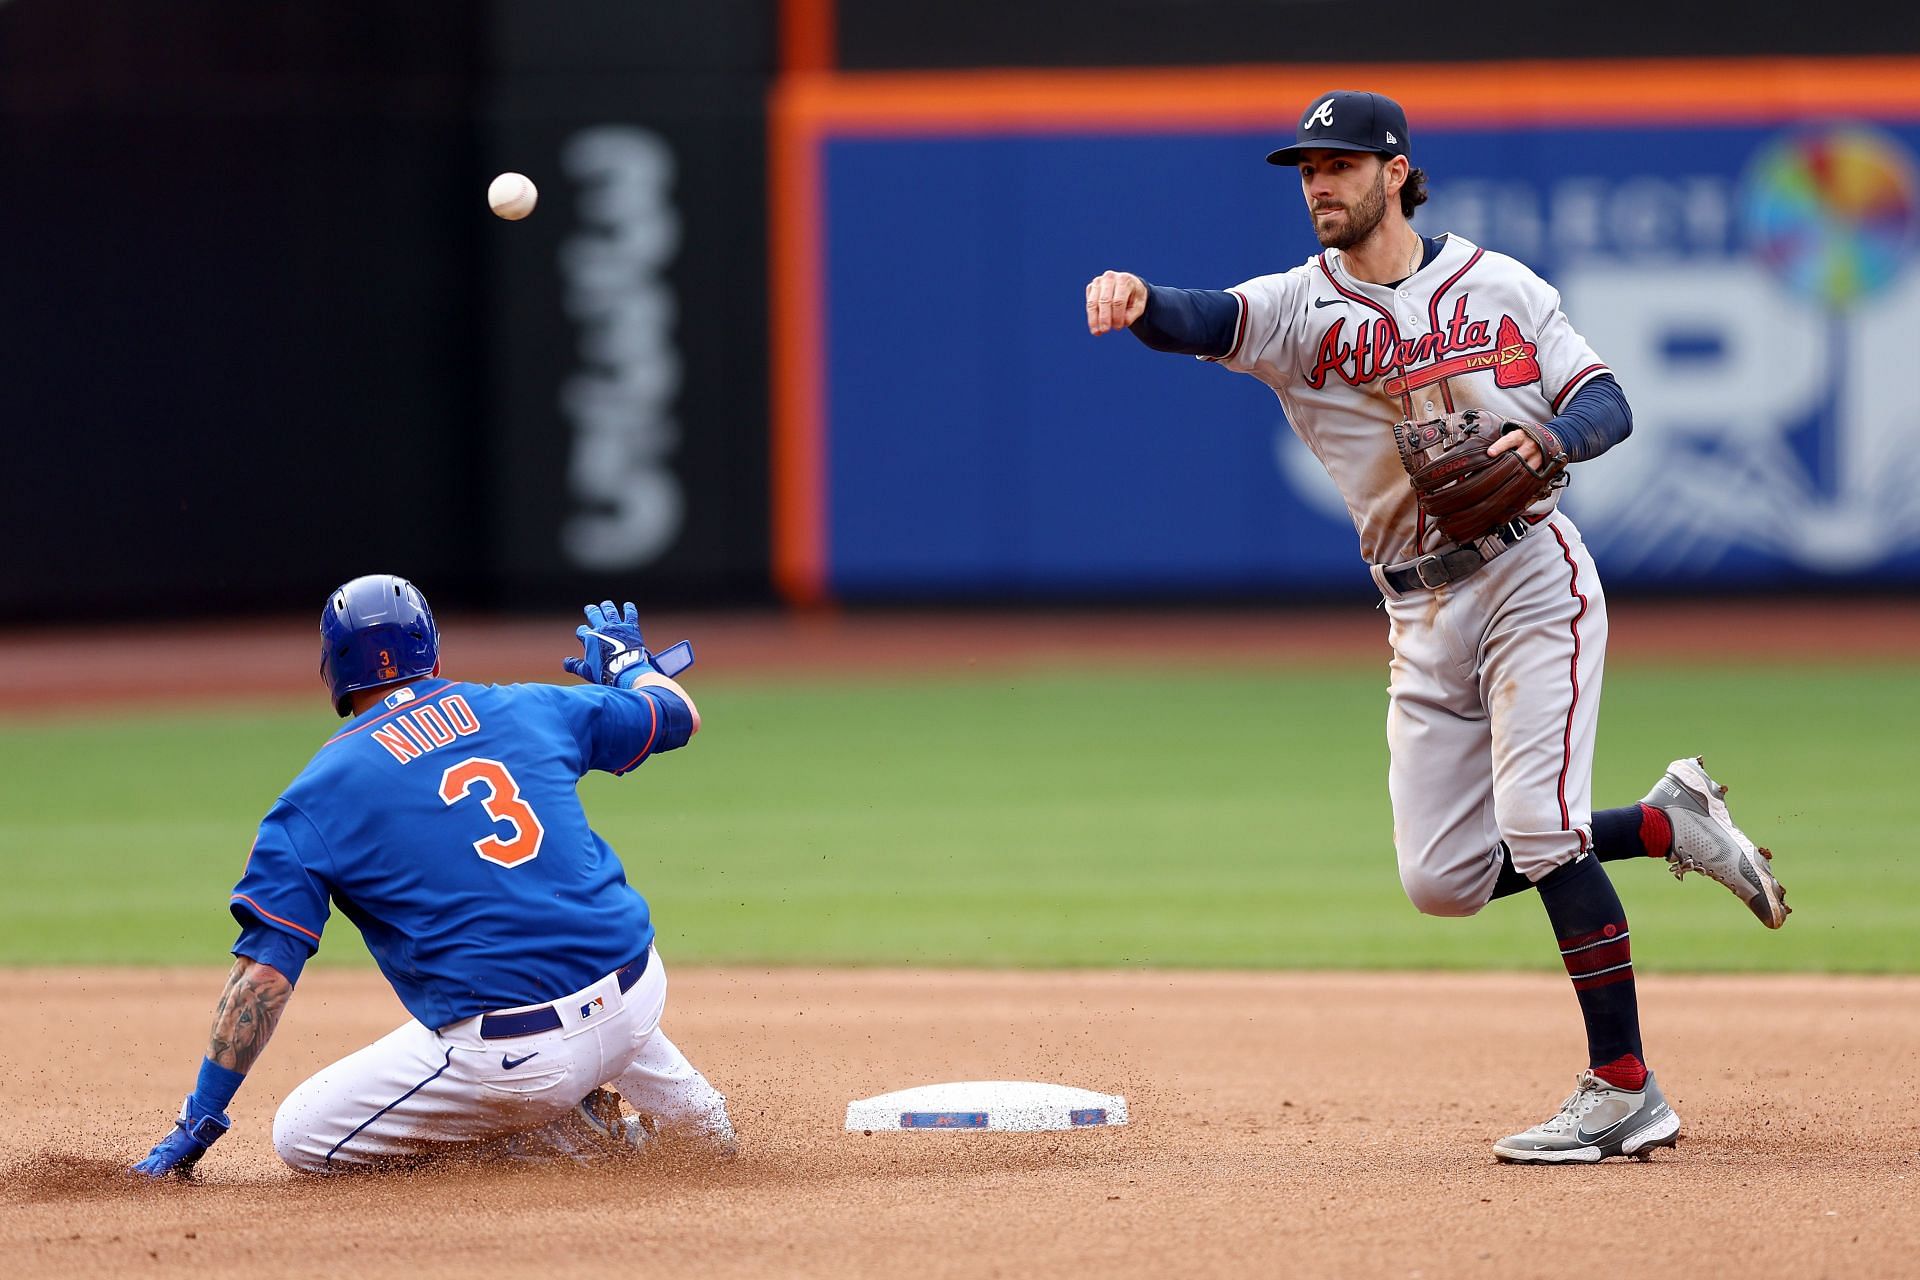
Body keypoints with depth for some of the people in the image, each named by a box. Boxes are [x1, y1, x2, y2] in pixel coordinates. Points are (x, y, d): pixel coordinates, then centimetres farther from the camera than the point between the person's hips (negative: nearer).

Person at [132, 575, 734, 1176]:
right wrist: (627, 663, 47)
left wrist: (200, 1118, 0)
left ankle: (564, 1136, 2)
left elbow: (264, 971, -5)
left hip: (518, 1056, -7)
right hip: (640, 991, 7)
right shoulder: (525, 709, 9)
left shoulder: (315, 798, 0)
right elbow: (679, 714, 24)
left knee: (301, 1137, 7)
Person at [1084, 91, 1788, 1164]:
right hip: (1424, 616, 4)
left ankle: (1626, 1093, -12)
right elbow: (1207, 322, -18)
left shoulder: (1499, 285, 2)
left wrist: (1548, 438, -21)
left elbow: (1609, 403, 3)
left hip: (1534, 578, -4)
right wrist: (1138, 302, -41)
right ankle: (1672, 822, 20)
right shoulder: (1300, 306, 2)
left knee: (1539, 831, -17)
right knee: (1445, 877, 1)